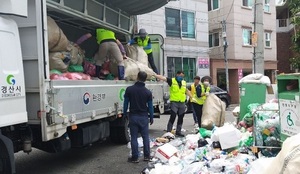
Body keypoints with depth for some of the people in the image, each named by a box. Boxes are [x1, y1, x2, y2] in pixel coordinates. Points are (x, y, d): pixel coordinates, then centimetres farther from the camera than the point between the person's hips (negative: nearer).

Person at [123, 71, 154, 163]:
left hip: (133, 116, 0)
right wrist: (151, 118, 11)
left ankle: (135, 158, 10)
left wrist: (125, 114, 11)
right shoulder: (148, 92, -6)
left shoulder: (129, 89, -7)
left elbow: (125, 104, -1)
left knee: (134, 137, 5)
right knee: (145, 137, 10)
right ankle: (146, 156, 16)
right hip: (143, 117, 1)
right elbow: (150, 106, 1)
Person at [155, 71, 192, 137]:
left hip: (182, 103, 6)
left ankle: (178, 131, 22)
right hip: (174, 102, -5)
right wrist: (154, 75, -25)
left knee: (180, 118, 11)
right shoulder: (172, 81, -2)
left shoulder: (184, 82, 14)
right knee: (173, 117, -11)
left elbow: (187, 91, 27)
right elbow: (163, 78, -13)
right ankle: (168, 131, -4)